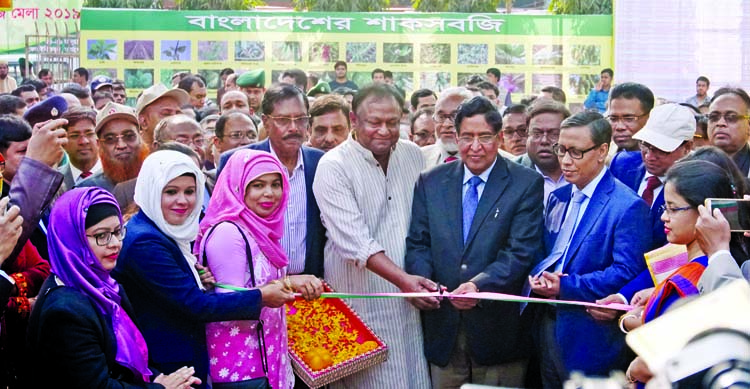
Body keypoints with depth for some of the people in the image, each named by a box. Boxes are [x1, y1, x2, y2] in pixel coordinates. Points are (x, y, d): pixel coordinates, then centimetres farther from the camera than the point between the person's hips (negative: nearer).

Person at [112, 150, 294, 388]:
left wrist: (201, 279, -4)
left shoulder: (170, 233, 7)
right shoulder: (144, 243, -21)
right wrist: (261, 297, -14)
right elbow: (197, 306, -23)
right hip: (163, 369, -9)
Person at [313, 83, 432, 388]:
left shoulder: (413, 155, 7)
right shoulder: (333, 166, -10)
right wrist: (402, 279, -28)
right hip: (362, 297, -5)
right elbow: (354, 241, -19)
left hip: (411, 296, 5)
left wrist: (420, 278, 6)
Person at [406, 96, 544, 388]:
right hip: (442, 329, 3)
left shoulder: (526, 184, -3)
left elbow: (521, 251, -11)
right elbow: (418, 243, 7)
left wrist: (480, 285, -26)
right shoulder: (430, 183, 8)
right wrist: (421, 281, -14)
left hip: (497, 330, -2)